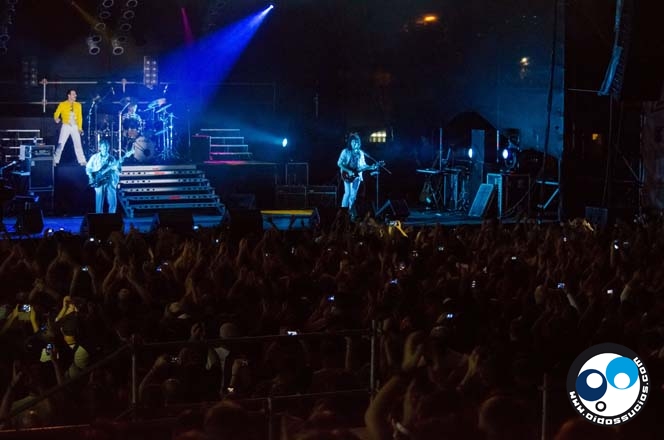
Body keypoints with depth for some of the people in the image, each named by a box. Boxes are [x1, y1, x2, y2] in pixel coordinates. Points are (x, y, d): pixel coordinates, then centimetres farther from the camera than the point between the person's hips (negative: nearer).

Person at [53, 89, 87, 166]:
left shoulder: (78, 105, 10)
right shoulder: (62, 104, 0)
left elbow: (80, 117, 10)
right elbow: (56, 114, -2)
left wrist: (80, 127, 1)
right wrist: (56, 119, -24)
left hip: (75, 127, 2)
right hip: (66, 126, -2)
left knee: (78, 144, -2)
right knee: (61, 144, -6)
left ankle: (82, 161, 2)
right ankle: (55, 161, -1)